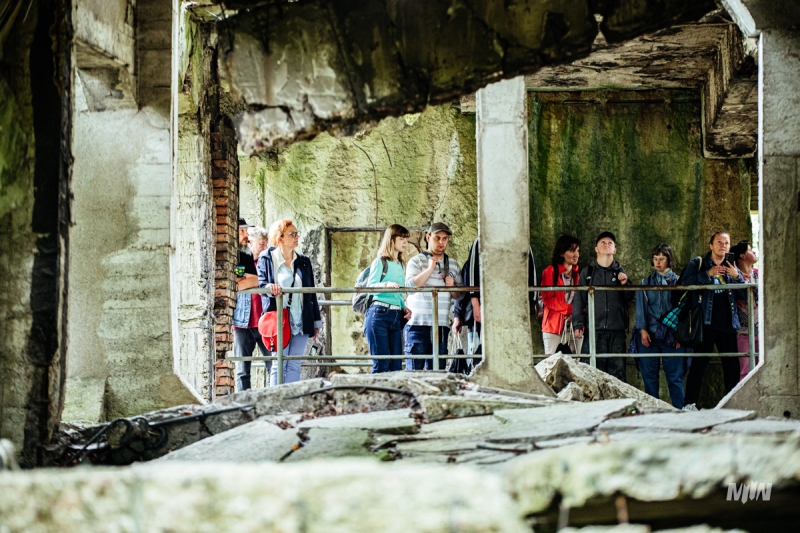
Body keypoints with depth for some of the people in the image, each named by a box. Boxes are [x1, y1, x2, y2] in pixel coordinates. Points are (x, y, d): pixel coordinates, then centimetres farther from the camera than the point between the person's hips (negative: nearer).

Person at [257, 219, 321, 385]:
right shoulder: (266, 259, 3)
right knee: (279, 364, -4)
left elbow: (311, 293, 16)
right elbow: (261, 283, -2)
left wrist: (317, 321, 13)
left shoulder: (304, 262, 15)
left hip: (301, 322, 4)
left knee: (294, 365, 3)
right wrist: (269, 287, -26)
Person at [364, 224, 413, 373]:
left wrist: (405, 308, 6)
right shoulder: (380, 262, 0)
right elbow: (370, 287, -10)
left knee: (396, 366, 2)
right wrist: (386, 284, -28)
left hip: (396, 316, 7)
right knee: (381, 365, -10)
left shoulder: (401, 265, 19)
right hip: (379, 314, -7)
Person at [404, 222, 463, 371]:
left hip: (441, 325, 4)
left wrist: (452, 287, -2)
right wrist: (430, 268, -16)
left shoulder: (453, 265, 15)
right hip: (418, 324, -4)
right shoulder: (417, 261, 3)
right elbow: (410, 285, -12)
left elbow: (459, 296, 19)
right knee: (414, 369, -7)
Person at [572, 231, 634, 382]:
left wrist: (625, 284, -6)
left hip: (617, 330, 2)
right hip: (594, 330, -1)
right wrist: (578, 324, -5)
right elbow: (579, 300, 5)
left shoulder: (620, 273, 15)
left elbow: (629, 299, 12)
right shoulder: (587, 272, 10)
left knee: (617, 370, -1)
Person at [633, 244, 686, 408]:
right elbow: (640, 307, 8)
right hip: (649, 334, 2)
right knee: (649, 375, 0)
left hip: (672, 335, -2)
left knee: (675, 376, -5)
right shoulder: (646, 283, 14)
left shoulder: (677, 282, 9)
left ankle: (679, 411, -3)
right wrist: (642, 330, -5)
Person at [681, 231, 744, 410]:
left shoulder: (731, 267, 18)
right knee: (699, 362, -6)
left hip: (727, 321, 4)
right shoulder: (698, 264, 6)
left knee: (732, 363, 4)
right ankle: (690, 403, -6)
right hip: (706, 321, -4)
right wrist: (708, 274, -16)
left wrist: (737, 277, -4)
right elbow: (685, 282, -10)